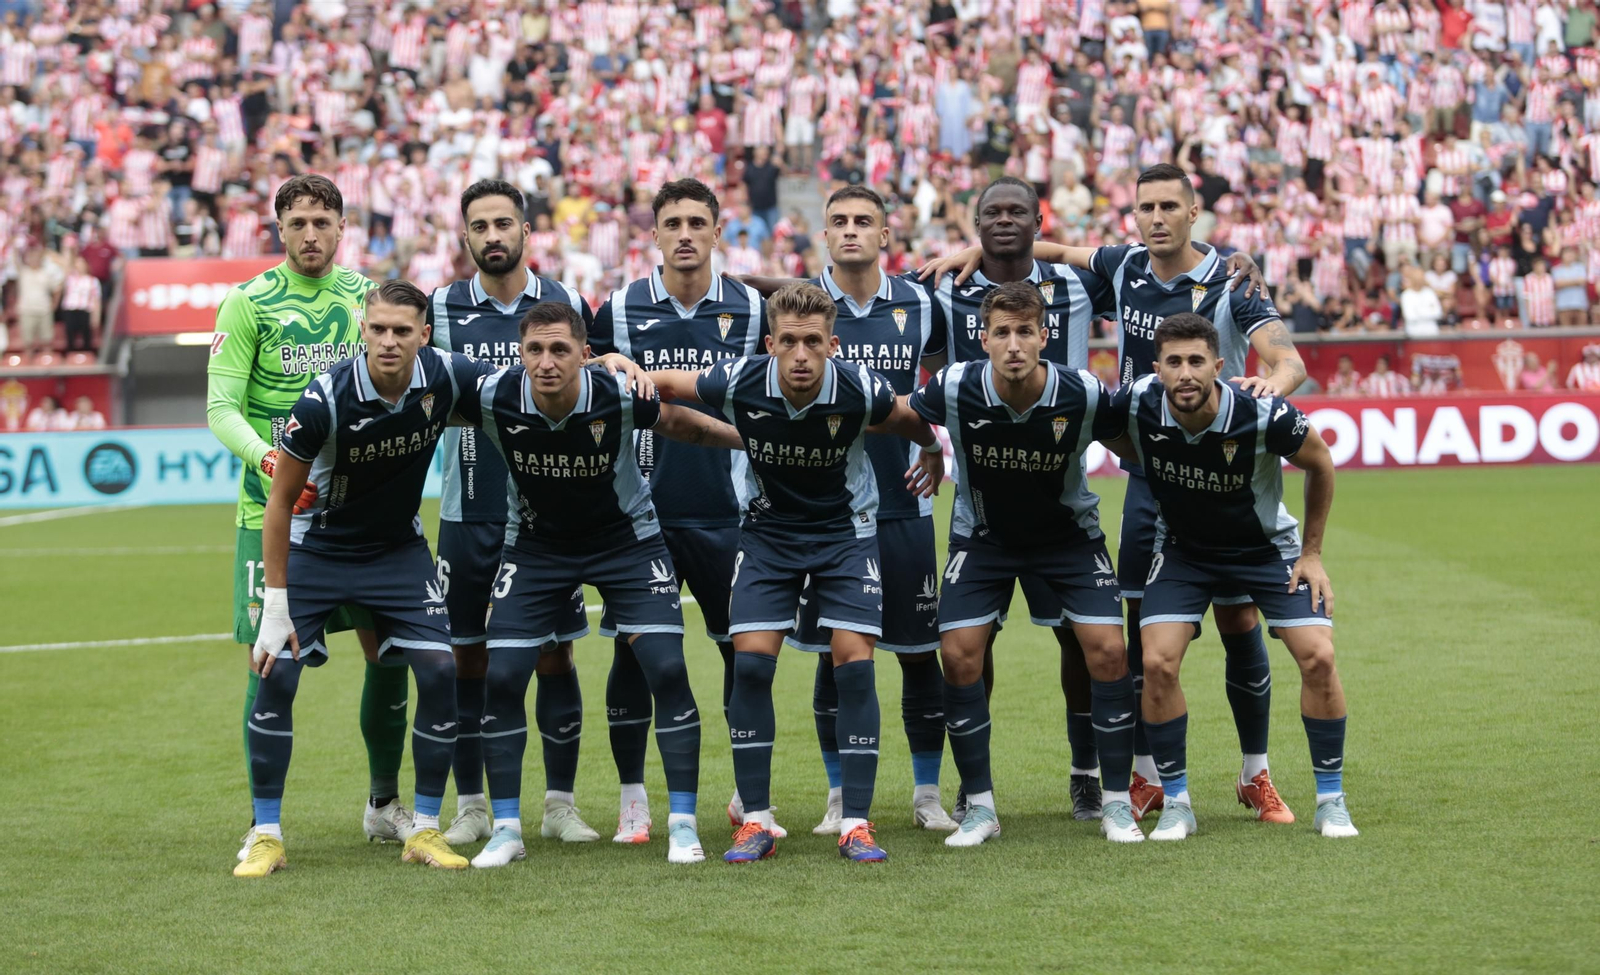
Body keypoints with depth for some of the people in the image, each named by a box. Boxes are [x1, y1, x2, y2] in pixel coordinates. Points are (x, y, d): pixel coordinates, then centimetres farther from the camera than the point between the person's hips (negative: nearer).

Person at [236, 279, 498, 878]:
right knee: (275, 676, -13)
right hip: (317, 550, -3)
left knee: (440, 671, -10)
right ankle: (266, 835, 1)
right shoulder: (325, 400, -27)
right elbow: (281, 500, -17)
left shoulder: (445, 377, -18)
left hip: (399, 549, 3)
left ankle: (424, 830, 4)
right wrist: (276, 605, -17)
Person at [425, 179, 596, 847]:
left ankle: (561, 804, 14)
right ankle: (471, 806, 13)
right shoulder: (440, 309, 2)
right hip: (468, 515, 0)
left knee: (557, 654, 3)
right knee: (468, 659, 3)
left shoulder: (567, 305, 3)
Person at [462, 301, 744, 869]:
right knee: (502, 675, -8)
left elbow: (682, 426, -6)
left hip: (626, 540, -1)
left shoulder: (619, 396, -27)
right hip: (536, 544, 1)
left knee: (666, 669, -14)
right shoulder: (493, 398, -24)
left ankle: (682, 824, -2)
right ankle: (507, 829, 5)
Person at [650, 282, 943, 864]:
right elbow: (665, 384, 0)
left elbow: (910, 422, 2)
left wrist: (934, 454, 20)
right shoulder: (739, 383, -22)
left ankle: (856, 825, -4)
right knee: (750, 661, -11)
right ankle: (756, 822, -1)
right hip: (768, 529, 1)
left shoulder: (859, 389, -23)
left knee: (854, 662, -11)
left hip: (845, 528, -1)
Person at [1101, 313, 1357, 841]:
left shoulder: (1262, 414, -28)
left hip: (1266, 546, -1)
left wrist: (1312, 553, -4)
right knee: (1157, 662, -16)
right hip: (1183, 549, 1)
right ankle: (1176, 802, 1)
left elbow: (1320, 463, -8)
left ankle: (1331, 799, 2)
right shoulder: (1137, 405, -24)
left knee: (1317, 656, -15)